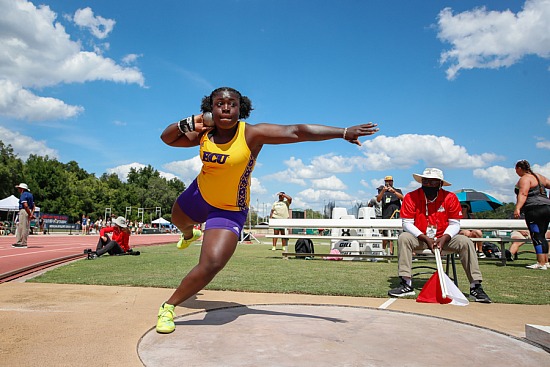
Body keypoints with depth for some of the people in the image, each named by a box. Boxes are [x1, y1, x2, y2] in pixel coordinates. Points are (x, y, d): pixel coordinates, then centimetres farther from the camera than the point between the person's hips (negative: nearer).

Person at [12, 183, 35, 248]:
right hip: (29, 212, 10)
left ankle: (23, 243, -2)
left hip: (24, 211, -10)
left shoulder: (23, 194, -10)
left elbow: (25, 205, -22)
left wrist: (30, 214, -19)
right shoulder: (30, 194, 19)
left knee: (23, 227, -5)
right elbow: (33, 206, 13)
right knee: (19, 227, 16)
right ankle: (19, 242, 20)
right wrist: (32, 213, 2)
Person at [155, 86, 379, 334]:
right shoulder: (202, 134, -12)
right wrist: (188, 123, -19)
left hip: (230, 211, -5)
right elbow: (167, 138, 2)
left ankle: (169, 306, 2)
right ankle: (189, 235, 76)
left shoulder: (252, 134, -26)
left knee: (212, 264, -23)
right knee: (178, 220, 36)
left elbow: (298, 131, -31)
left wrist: (343, 132, -34)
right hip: (199, 194, 6)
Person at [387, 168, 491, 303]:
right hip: (420, 238, -1)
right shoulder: (411, 197, -10)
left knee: (466, 242, -22)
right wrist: (425, 238, -23)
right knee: (404, 238, -29)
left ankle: (475, 287, -13)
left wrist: (444, 238, -23)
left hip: (443, 239, 1)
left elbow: (454, 224, -5)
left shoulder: (450, 198, -5)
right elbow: (407, 223, -12)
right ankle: (406, 284, -28)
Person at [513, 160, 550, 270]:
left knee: (536, 236, -9)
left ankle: (541, 263, -11)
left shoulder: (525, 178, -8)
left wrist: (517, 208, -30)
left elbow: (523, 194, -21)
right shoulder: (539, 177, 20)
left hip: (534, 209, -9)